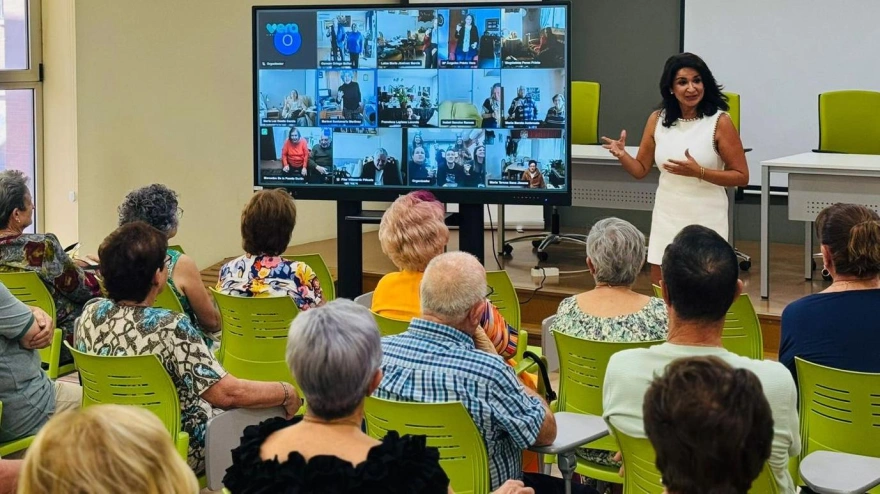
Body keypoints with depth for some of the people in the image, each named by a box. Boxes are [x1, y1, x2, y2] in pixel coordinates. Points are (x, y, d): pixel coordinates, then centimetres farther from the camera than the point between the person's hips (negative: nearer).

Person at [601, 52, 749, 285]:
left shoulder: (719, 122, -9)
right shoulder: (657, 119, 3)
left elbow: (741, 177, -9)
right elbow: (641, 169, 10)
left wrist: (698, 172, -21)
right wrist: (622, 155, -10)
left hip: (706, 219, -4)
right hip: (666, 217, 4)